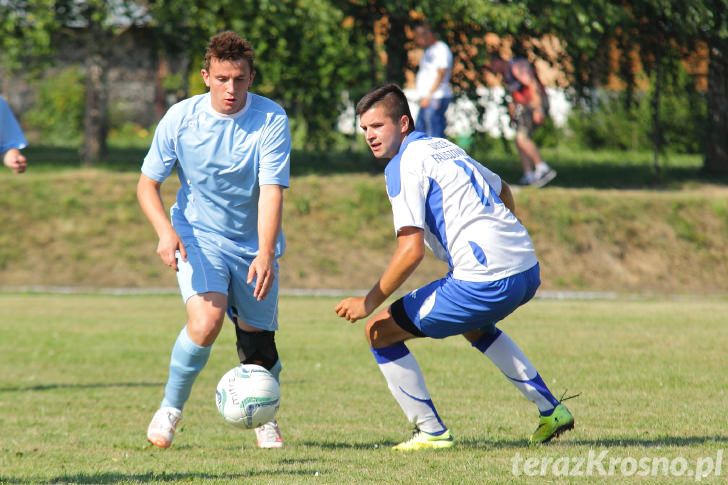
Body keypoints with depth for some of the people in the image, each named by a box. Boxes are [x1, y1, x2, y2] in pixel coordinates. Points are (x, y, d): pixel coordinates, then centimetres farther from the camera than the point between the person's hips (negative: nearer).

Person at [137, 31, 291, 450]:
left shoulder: (271, 120, -14)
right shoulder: (180, 118, -11)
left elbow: (272, 191, -21)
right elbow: (148, 184, -2)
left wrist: (265, 254, -35)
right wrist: (166, 231, -21)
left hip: (254, 245, 1)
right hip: (198, 239, -1)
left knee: (258, 345, 4)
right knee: (206, 321, -25)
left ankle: (266, 418, 35)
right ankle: (171, 409, -1)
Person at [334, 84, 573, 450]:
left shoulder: (403, 164, -7)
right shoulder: (442, 147, 20)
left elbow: (411, 250, -15)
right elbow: (500, 190, 35)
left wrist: (369, 303, -8)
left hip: (485, 281, -9)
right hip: (528, 268, 9)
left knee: (380, 331, 2)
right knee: (473, 326, 40)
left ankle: (431, 432, 8)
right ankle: (551, 411, 36)